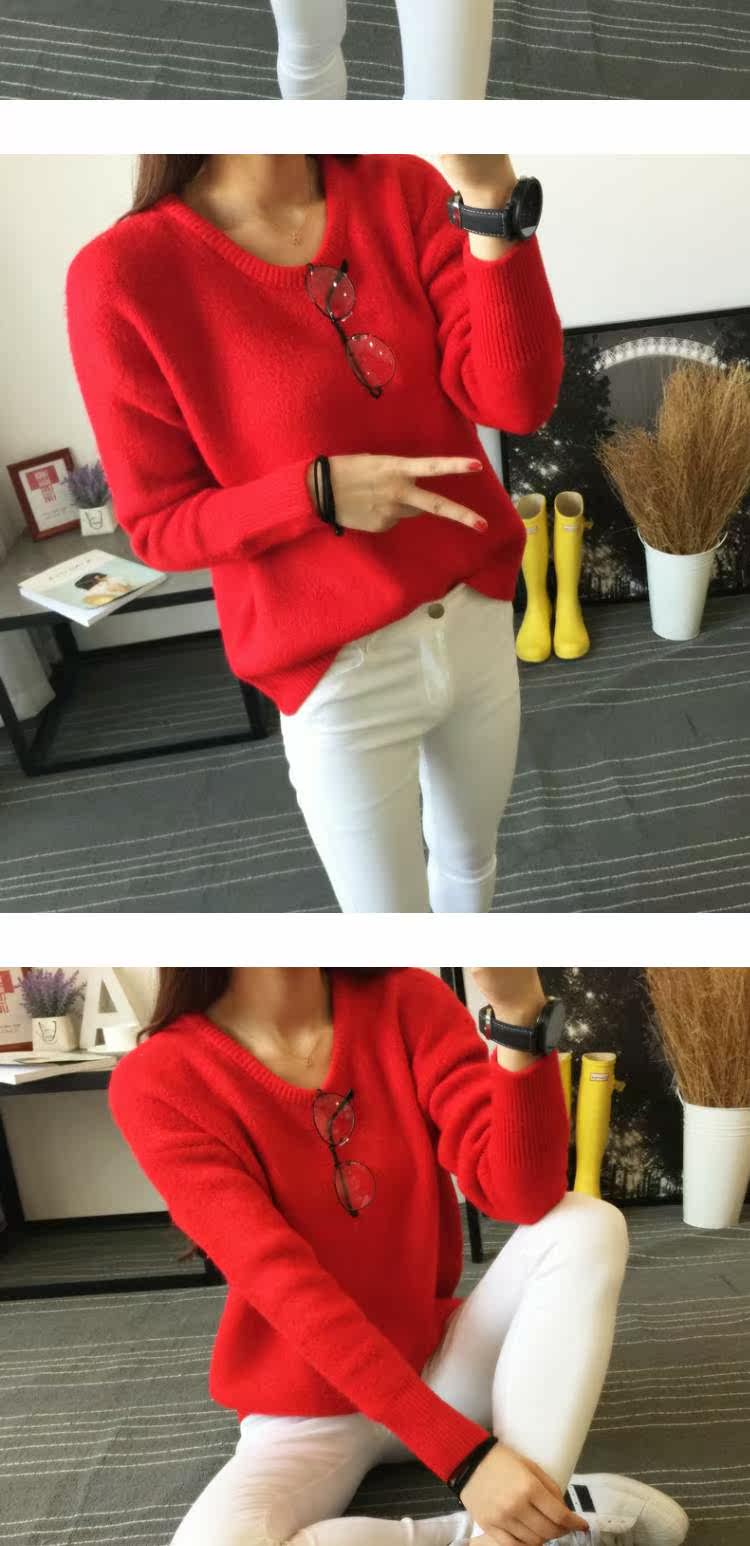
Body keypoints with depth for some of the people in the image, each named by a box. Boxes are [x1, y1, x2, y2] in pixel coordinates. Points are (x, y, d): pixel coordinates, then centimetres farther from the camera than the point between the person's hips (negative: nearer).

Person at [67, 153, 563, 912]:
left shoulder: (402, 191, -6)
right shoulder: (127, 274, -17)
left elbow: (517, 399, -16)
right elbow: (158, 528, -11)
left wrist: (492, 192, -29)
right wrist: (317, 492, -26)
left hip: (480, 620, 4)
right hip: (337, 673, -4)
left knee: (472, 861, 29)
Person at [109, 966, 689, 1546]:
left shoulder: (406, 1001, -12)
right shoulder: (159, 1082, -19)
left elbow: (524, 1194, -24)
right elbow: (288, 1288, -25)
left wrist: (519, 1008, -40)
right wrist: (463, 1453, -31)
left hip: (441, 1365, 2)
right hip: (307, 1411, -2)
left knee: (588, 1223, -20)